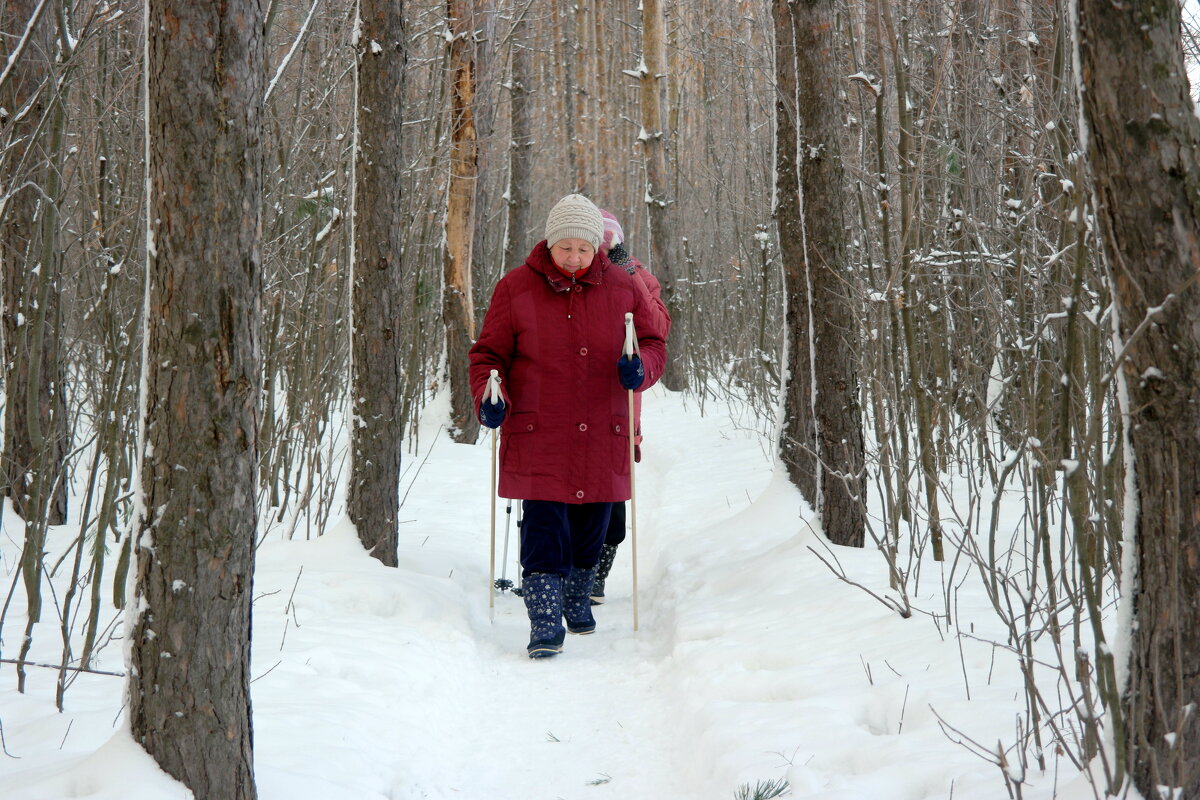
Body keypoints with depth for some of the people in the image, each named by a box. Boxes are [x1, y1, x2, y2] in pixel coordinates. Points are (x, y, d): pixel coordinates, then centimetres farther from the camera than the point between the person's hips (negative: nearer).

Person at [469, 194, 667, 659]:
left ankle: (578, 598, 40)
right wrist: (488, 398, -15)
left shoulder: (623, 289, 5)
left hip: (602, 438, 3)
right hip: (537, 438, -3)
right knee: (544, 528, -10)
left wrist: (641, 367, -13)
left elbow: (654, 343, 10)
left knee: (591, 525, 15)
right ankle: (545, 623, -4)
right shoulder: (515, 288, 0)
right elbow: (489, 353, 3)